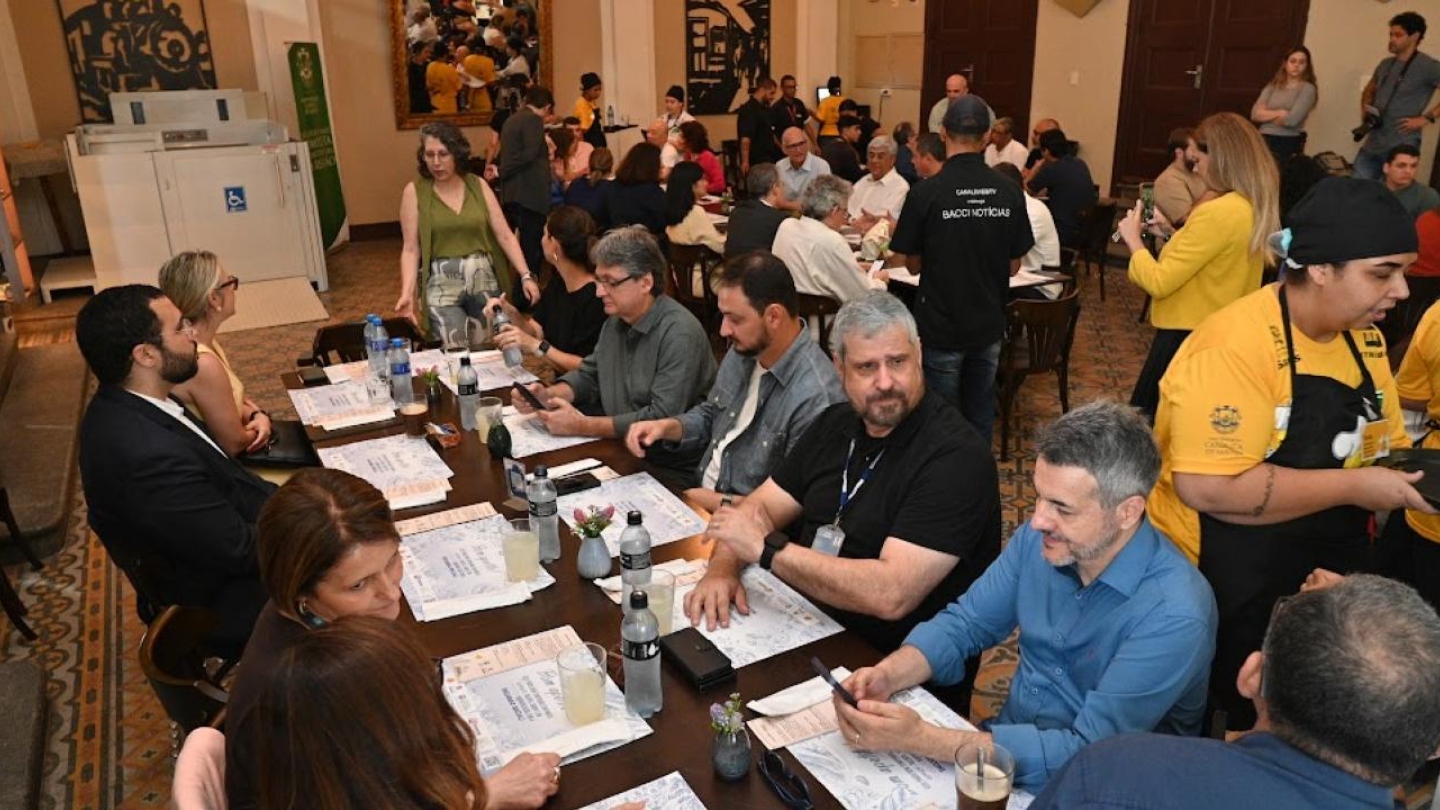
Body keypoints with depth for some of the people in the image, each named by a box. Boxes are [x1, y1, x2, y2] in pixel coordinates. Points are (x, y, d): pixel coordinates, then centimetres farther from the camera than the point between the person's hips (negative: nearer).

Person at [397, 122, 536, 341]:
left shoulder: (478, 185, 3)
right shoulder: (414, 191, -3)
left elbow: (504, 235, -1)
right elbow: (410, 249, -4)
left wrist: (525, 275, -11)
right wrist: (407, 292, -16)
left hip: (485, 281, 3)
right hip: (442, 286, -2)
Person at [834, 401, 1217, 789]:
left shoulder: (1173, 616, -25)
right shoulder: (1038, 540, -7)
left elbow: (1086, 753, -27)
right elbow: (963, 624, 3)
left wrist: (921, 739, -32)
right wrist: (888, 674, -17)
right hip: (1006, 743, 5)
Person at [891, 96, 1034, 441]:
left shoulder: (925, 193, -16)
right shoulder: (1010, 194, -6)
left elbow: (913, 264, -5)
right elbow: (1013, 267, 3)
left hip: (941, 326, -3)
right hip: (989, 323, 3)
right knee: (981, 414, 17)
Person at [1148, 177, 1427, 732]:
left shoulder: (1364, 336, 2)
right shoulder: (1237, 346, -24)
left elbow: (1382, 445, 16)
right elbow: (1208, 486, -31)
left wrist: (1409, 478, -6)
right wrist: (1353, 488, -24)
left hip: (1332, 571, 8)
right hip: (1228, 589, -7)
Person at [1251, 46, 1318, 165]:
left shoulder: (1308, 89, 0)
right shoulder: (1272, 86, 14)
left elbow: (1292, 120, -12)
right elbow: (1255, 114, 2)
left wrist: (1267, 115, 2)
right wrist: (1279, 113, -10)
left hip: (1288, 144, -4)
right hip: (1264, 141, 4)